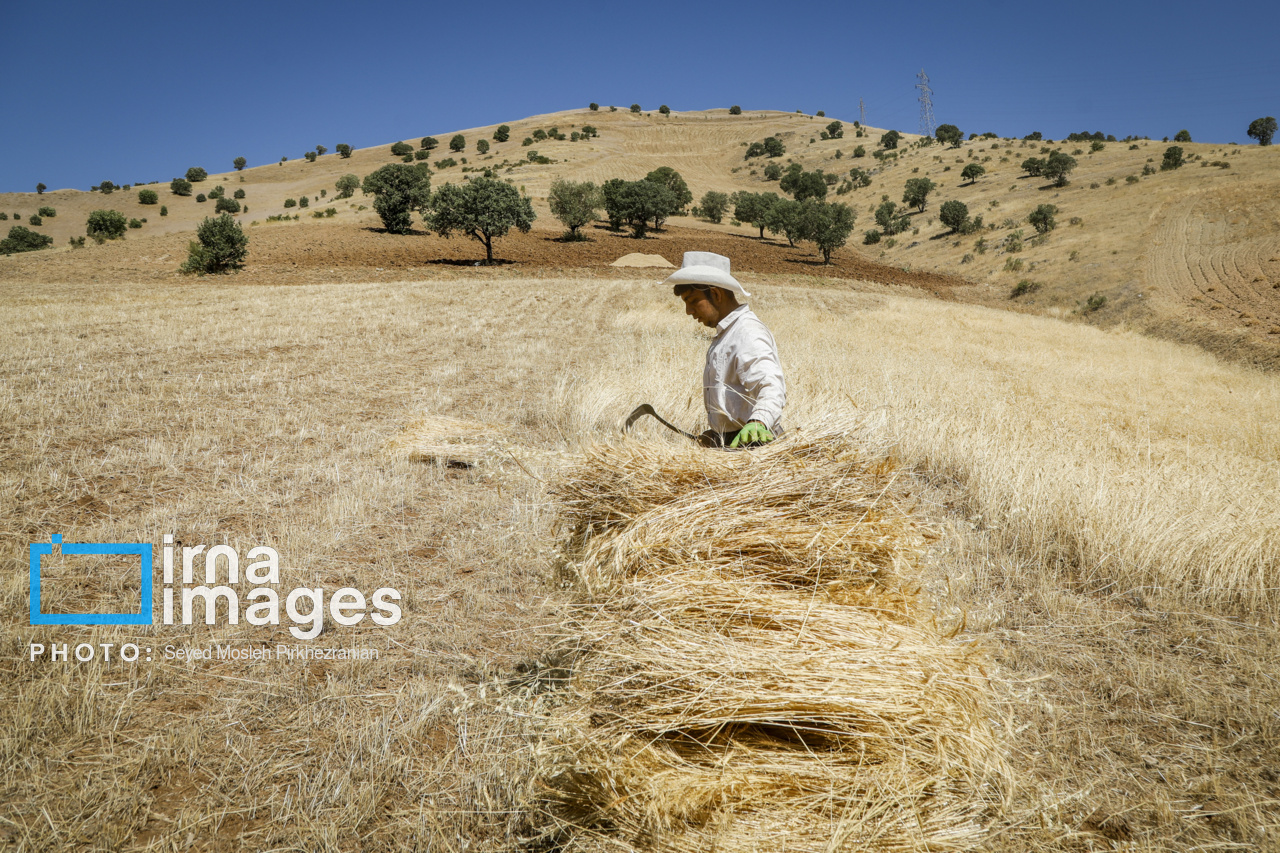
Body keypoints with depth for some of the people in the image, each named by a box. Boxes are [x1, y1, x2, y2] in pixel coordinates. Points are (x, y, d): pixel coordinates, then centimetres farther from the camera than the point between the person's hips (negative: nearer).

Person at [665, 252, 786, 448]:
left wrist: (758, 422, -45)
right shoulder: (726, 334, 19)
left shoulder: (748, 333, -14)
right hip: (729, 441, 9)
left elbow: (771, 385, -28)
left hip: (750, 446, -9)